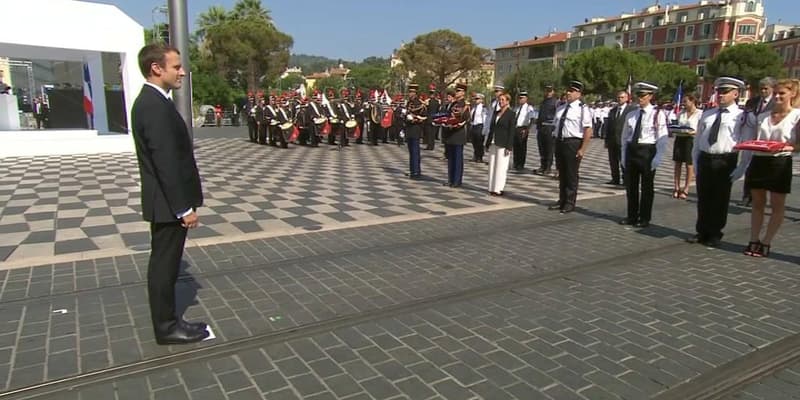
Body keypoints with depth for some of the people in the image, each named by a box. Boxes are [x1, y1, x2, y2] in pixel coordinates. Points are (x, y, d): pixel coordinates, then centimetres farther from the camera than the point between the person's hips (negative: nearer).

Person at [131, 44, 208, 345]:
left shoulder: (150, 101, 12)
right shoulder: (155, 106, -20)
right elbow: (166, 162, -24)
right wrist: (184, 207, -20)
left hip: (168, 202, 10)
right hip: (169, 204, -10)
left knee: (165, 263, 16)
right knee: (164, 265, 2)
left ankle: (168, 321, 29)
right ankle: (167, 327, 15)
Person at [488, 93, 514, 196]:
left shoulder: (511, 114, -5)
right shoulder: (496, 113, 14)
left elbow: (512, 131, -10)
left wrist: (509, 147, -15)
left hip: (503, 145, -7)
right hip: (494, 144, 7)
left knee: (501, 167, -4)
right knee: (492, 166, 7)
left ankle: (498, 189, 2)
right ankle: (492, 188, 14)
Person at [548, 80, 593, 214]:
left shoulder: (582, 109, -10)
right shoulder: (561, 108, 11)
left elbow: (588, 131, -15)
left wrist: (582, 149, -18)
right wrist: (556, 141, 13)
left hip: (573, 143, -7)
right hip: (559, 142, 7)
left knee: (571, 175, 3)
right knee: (561, 173, 16)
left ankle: (570, 203, 16)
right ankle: (562, 201, 29)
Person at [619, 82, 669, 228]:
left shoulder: (658, 114, -6)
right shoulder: (631, 115, 8)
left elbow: (663, 138, -9)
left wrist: (658, 157, -15)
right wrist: (624, 155, 9)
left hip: (647, 151, -5)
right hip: (631, 150, 5)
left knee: (647, 186, 5)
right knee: (630, 185, 11)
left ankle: (644, 218, 15)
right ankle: (632, 216, 23)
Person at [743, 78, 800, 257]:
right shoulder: (763, 116, 11)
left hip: (780, 163, -4)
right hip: (759, 161, 5)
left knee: (777, 206, 5)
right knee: (757, 203, 10)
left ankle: (766, 242, 13)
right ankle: (754, 240, 18)